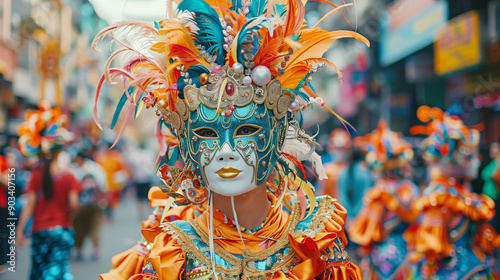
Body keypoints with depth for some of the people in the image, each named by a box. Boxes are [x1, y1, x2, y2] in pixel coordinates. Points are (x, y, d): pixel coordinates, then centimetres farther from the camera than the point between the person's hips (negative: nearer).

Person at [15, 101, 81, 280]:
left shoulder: (36, 174, -5)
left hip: (40, 230, 1)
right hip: (63, 229, -1)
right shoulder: (68, 174, -7)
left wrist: (20, 229, -2)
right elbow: (73, 204, -12)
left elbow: (30, 205, -7)